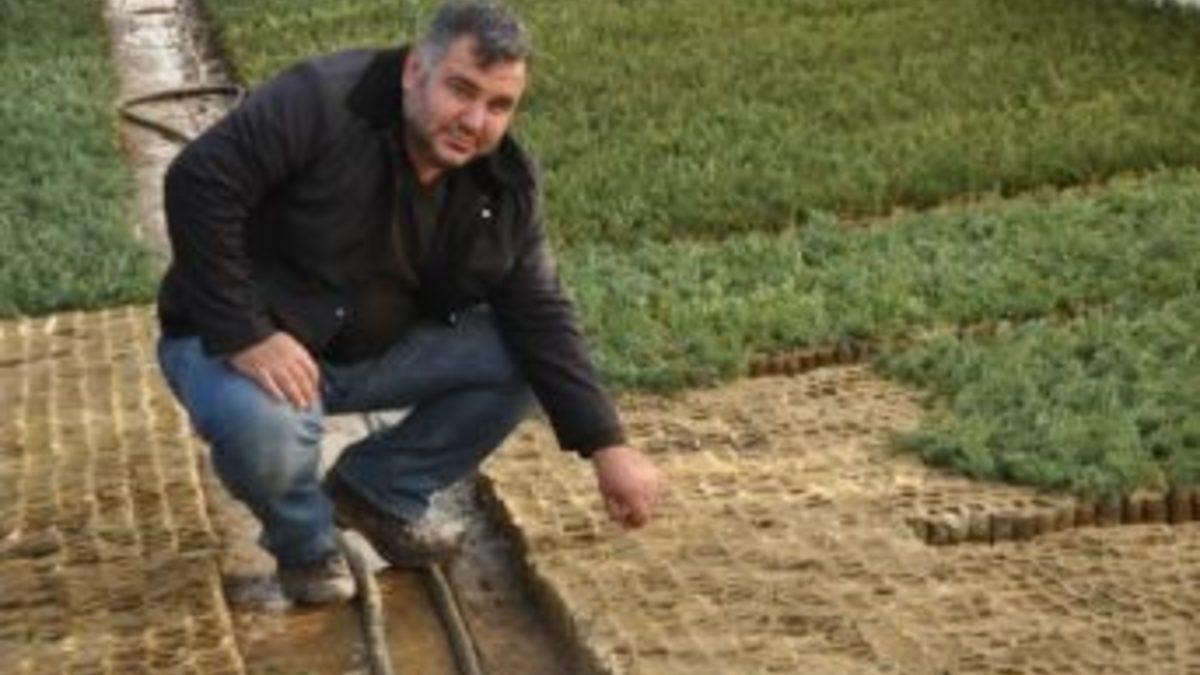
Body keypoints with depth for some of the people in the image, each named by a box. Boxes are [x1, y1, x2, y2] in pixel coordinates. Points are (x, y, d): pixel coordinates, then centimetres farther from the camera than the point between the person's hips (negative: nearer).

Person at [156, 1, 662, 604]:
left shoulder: (504, 185, -6)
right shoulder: (322, 102, -26)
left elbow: (539, 317, -4)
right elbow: (198, 182, -29)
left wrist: (607, 447, -12)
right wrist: (245, 335, -32)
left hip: (377, 350, 6)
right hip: (246, 343, -5)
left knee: (520, 361, -10)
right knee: (262, 427, -38)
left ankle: (377, 492, 8)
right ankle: (305, 543, -2)